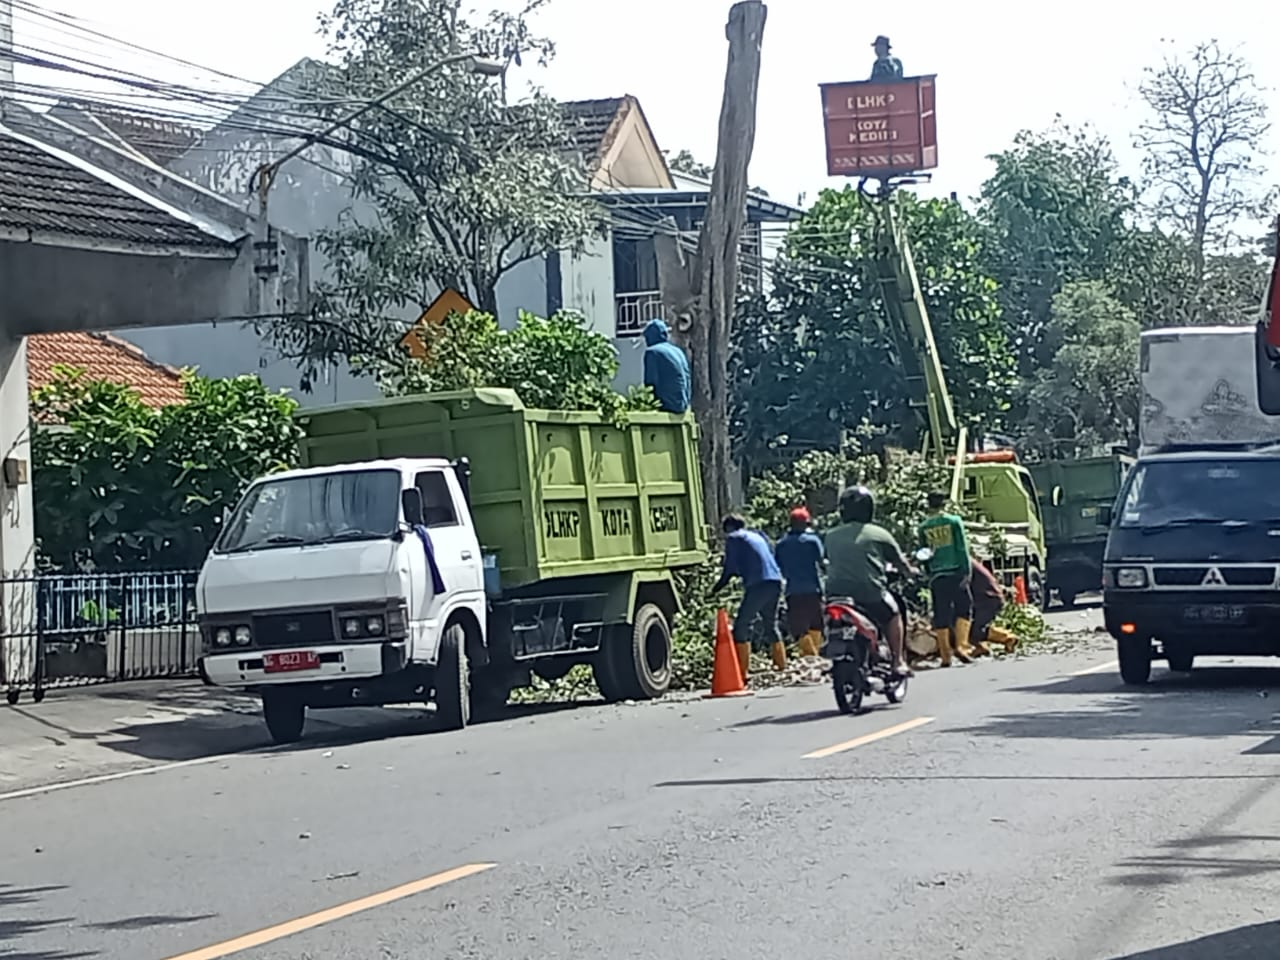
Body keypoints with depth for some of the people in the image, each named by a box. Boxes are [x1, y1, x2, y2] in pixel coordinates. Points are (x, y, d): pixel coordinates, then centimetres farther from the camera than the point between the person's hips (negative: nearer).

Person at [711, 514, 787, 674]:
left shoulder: (733, 539, 5)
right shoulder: (757, 536, 25)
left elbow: (731, 569, -1)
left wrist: (716, 589, 6)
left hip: (758, 585, -7)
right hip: (775, 582, 7)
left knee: (742, 626, -3)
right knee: (770, 625, 22)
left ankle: (742, 671, -10)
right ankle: (781, 664, 26)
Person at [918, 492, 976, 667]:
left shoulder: (924, 528, 6)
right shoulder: (954, 522, -1)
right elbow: (962, 549, -5)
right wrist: (966, 572, -5)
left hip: (936, 576, 2)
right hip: (955, 572, -2)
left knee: (941, 616, 5)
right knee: (964, 609, 6)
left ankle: (945, 656, 4)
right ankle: (961, 645, -10)